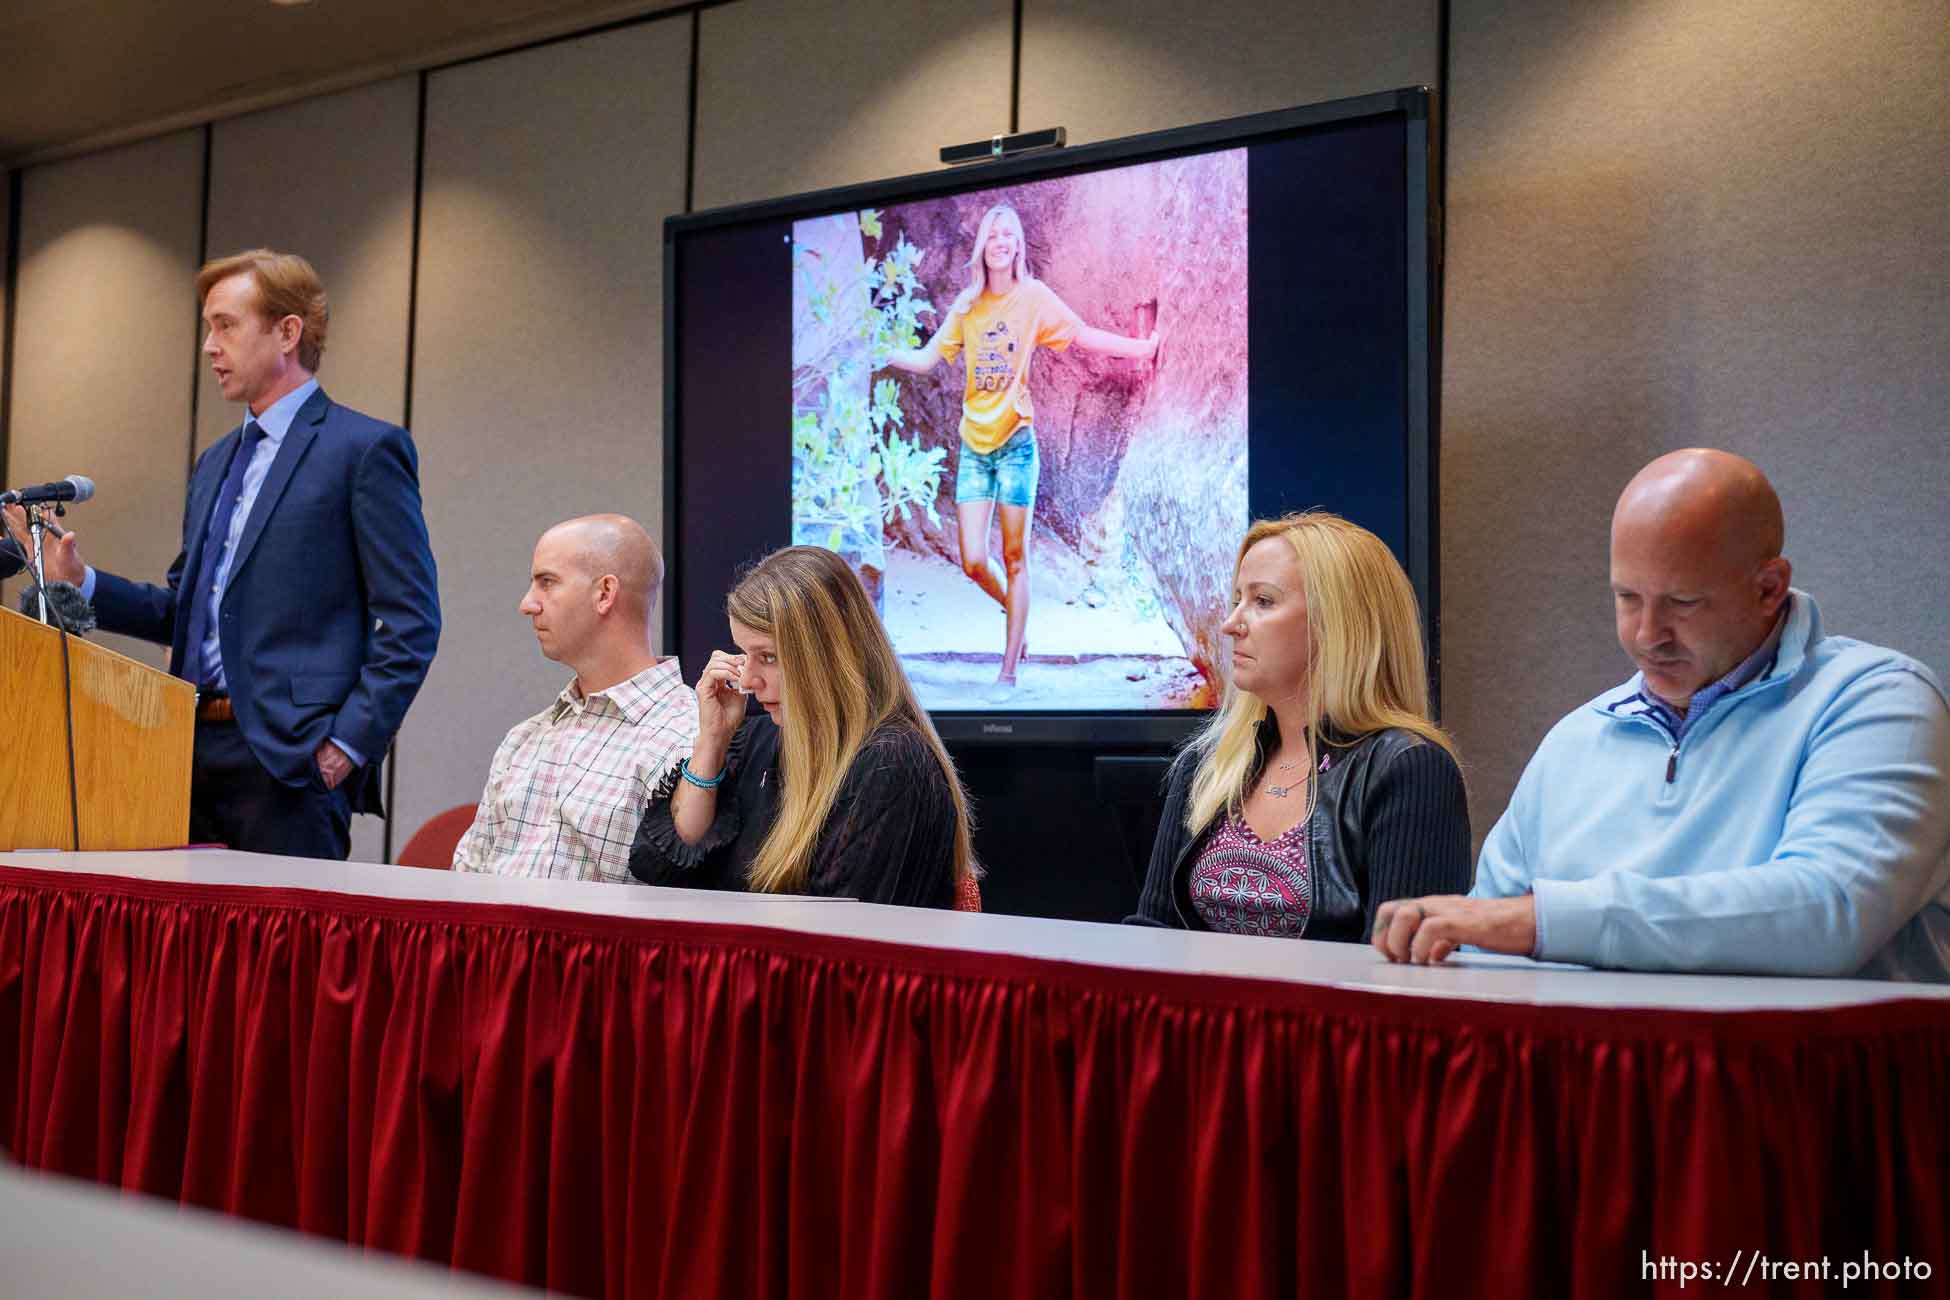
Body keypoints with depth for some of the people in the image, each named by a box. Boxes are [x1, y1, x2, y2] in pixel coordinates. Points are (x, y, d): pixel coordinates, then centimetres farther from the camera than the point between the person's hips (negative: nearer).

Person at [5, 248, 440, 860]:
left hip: (292, 758, -7)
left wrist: (349, 742, -15)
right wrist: (81, 583, 10)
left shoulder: (367, 448, -5)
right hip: (195, 745, 7)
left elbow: (411, 622, -10)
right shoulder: (215, 463, 21)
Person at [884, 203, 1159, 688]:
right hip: (973, 446, 3)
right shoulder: (967, 304, 8)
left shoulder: (1033, 296, -2)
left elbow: (1085, 335, -7)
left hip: (1016, 443, -3)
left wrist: (1141, 347, -17)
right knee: (974, 563, -3)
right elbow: (925, 359, 10)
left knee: (1014, 557, -1)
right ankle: (1016, 612, 28)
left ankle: (1010, 669, 5)